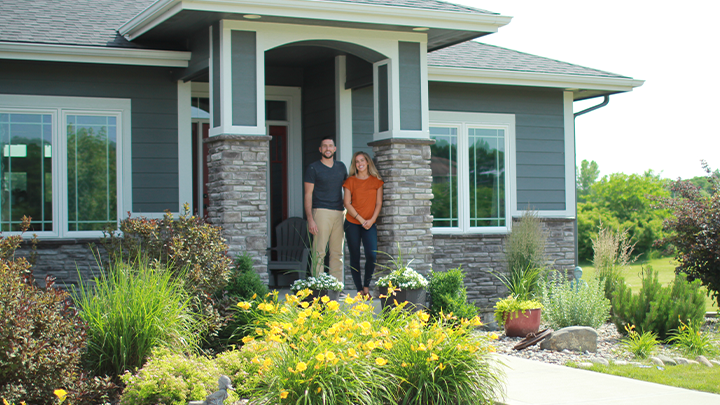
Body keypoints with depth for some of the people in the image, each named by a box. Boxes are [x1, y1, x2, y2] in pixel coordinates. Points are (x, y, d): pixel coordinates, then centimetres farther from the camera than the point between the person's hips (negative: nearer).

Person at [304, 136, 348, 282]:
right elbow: (308, 195, -2)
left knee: (337, 253, 5)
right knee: (319, 252, -9)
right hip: (321, 212, -5)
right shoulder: (313, 168, 2)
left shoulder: (341, 167, 16)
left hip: (339, 213, 5)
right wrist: (310, 219, -12)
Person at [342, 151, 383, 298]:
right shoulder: (350, 181, 2)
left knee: (372, 255, -14)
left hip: (370, 225, 1)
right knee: (355, 256, 0)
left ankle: (366, 287, 2)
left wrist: (372, 220, -8)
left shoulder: (376, 181, 7)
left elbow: (378, 203, 6)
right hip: (352, 224, -1)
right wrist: (361, 220, -10)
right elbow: (347, 203, -3)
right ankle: (359, 290, 7)